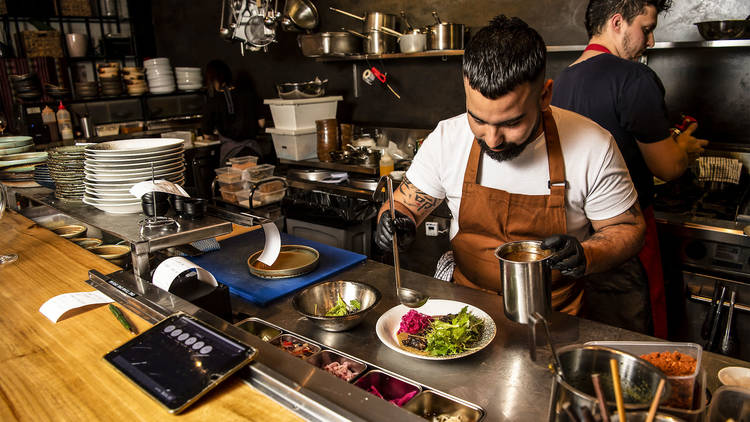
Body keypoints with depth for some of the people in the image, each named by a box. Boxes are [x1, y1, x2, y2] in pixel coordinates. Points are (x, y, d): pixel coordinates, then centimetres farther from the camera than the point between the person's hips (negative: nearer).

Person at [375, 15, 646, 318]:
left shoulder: (592, 147, -14)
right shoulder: (446, 138, -9)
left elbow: (627, 228, -1)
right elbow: (404, 205, 1)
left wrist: (586, 256, -21)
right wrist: (397, 225, -22)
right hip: (467, 301, 1)